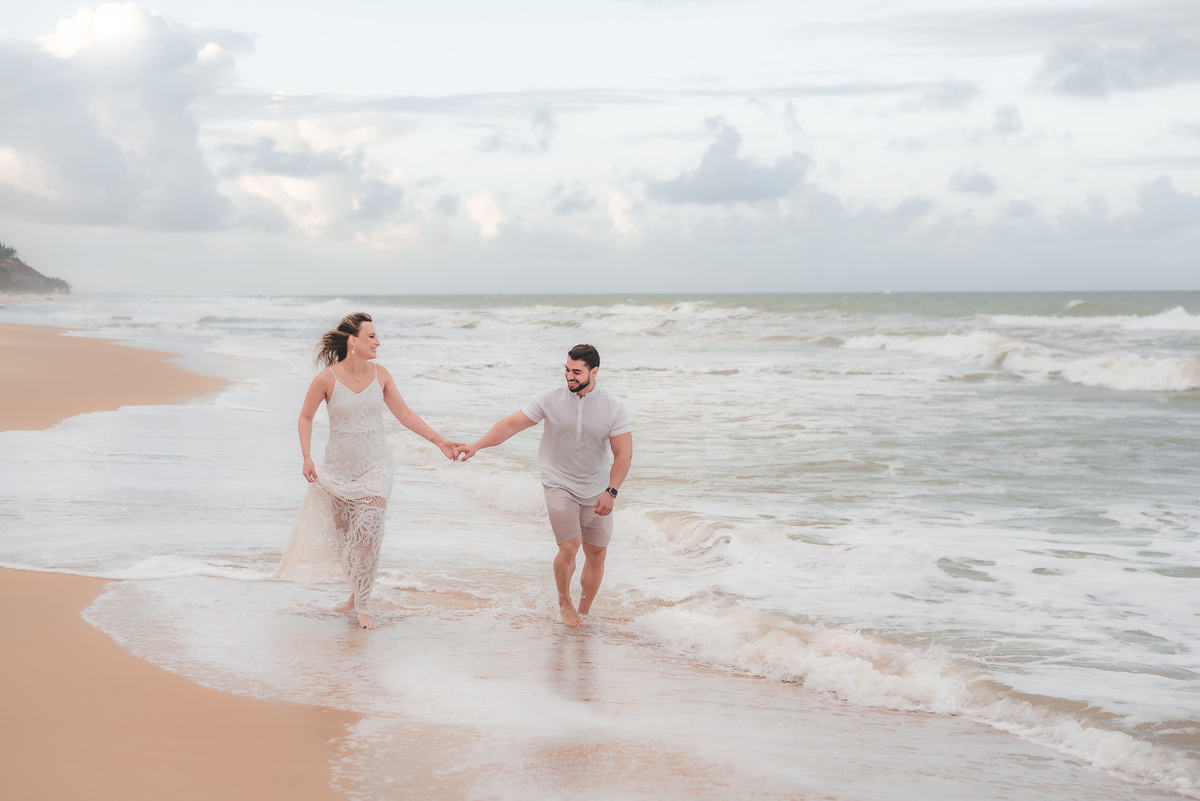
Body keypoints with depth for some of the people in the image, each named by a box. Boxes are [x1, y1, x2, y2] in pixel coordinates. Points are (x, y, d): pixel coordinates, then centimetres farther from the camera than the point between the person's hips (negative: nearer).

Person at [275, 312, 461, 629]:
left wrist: (438, 439, -2)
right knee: (344, 534, 10)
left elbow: (405, 414, 3)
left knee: (367, 535, -10)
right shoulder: (327, 379, -11)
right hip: (339, 469, 0)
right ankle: (357, 593, 30)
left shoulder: (380, 375, -3)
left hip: (375, 467, 1)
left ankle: (362, 605, -2)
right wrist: (307, 457, -5)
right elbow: (306, 417, 2)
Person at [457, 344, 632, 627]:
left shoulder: (613, 407, -9)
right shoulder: (551, 398, -10)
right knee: (569, 547, -17)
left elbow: (623, 453, -7)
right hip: (559, 485, -2)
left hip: (596, 489, 2)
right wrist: (476, 446, -18)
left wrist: (610, 492, -17)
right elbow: (511, 424, -9)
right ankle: (564, 600, 11)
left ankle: (583, 614, 23)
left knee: (597, 553, 4)